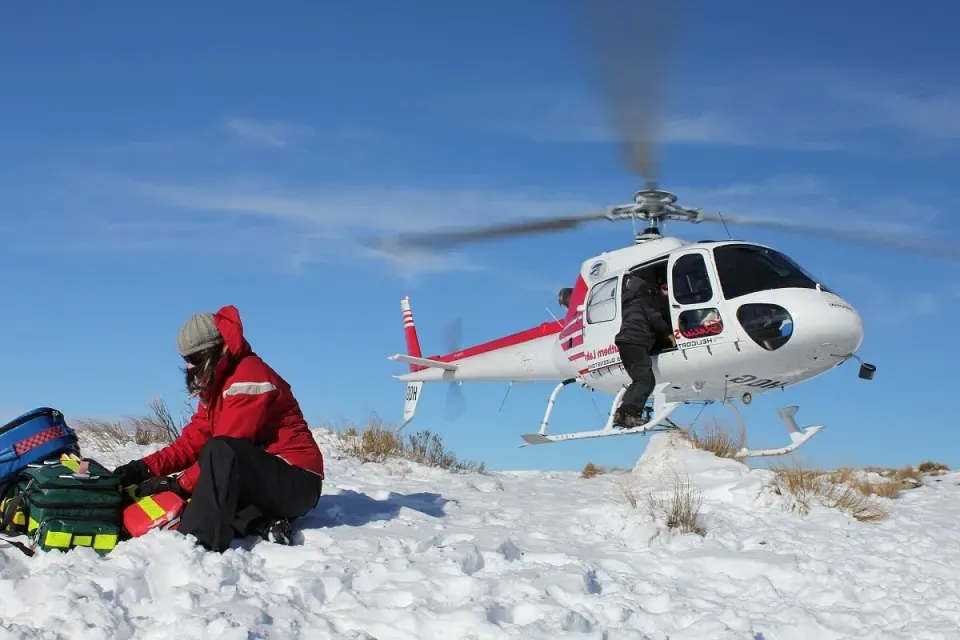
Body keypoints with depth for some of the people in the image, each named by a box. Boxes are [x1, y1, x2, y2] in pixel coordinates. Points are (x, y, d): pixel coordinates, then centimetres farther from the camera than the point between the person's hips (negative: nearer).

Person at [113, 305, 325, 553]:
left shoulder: (250, 377, -16)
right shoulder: (215, 385, 13)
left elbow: (224, 448, -23)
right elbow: (192, 441, 7)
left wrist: (180, 484, -21)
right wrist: (145, 468, -6)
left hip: (296, 485, -10)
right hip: (260, 481, 10)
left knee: (220, 451, -33)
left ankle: (200, 543, -40)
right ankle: (263, 523, -12)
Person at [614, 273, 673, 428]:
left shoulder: (631, 301, 31)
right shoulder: (644, 298, 4)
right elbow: (654, 317, -7)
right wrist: (668, 332, 2)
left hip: (625, 342, 9)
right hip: (635, 343, -9)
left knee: (639, 381, 13)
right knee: (646, 380, -12)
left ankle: (621, 413, 2)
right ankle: (630, 414, -23)